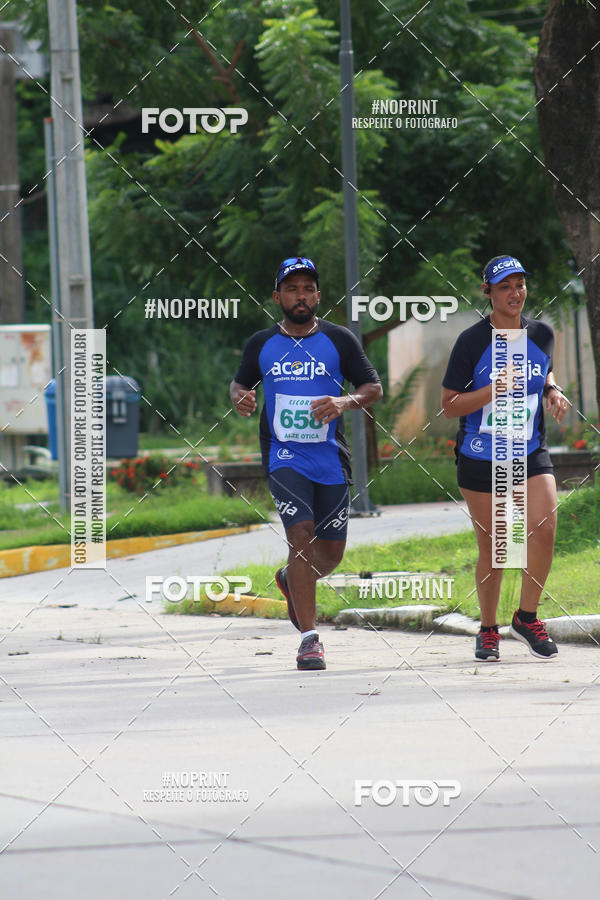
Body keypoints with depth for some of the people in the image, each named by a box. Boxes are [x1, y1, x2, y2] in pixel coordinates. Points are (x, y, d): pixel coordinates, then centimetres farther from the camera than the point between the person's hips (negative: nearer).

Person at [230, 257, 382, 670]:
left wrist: (344, 402, -17)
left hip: (331, 458, 1)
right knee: (301, 535, -18)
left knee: (332, 551, 8)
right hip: (284, 457, -1)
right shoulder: (262, 344, 6)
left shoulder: (339, 340, 2)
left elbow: (374, 388, 4)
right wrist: (240, 399, -4)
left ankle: (292, 581, 44)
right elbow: (240, 383, 20)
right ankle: (309, 638, -16)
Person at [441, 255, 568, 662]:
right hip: (480, 457, -2)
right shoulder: (472, 341, -10)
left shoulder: (541, 334, 2)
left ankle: (527, 618, 1)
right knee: (492, 547, 3)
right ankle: (488, 630, 22)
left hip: (530, 454, 2)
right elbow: (449, 406, -9)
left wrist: (554, 392, 2)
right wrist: (493, 390, -23)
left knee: (544, 528, -18)